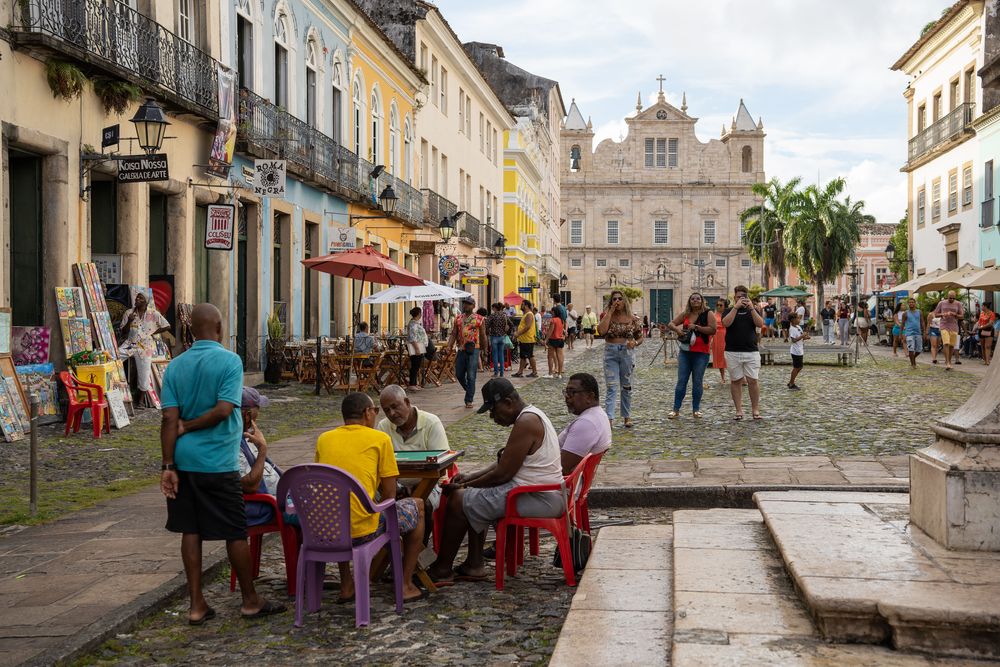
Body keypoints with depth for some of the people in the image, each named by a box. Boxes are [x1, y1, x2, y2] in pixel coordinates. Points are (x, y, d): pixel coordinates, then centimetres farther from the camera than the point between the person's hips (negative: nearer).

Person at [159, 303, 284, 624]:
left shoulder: (176, 366, 4)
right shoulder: (229, 361, -9)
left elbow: (170, 419, -1)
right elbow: (223, 410, -19)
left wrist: (168, 466, -2)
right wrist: (187, 427, -5)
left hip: (184, 462, 5)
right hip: (218, 464, -5)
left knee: (191, 530, 10)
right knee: (236, 532, 6)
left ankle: (196, 604, 13)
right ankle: (250, 600, 18)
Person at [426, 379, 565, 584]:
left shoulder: (526, 422, -19)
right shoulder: (531, 415, 14)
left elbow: (502, 474, -19)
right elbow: (504, 465, 20)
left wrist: (464, 486, -6)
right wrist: (470, 477, 13)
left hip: (539, 498, -11)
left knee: (459, 501, -6)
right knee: (474, 500, 22)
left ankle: (442, 569, 7)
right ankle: (474, 565, 17)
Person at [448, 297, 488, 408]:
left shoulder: (479, 319, 1)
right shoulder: (458, 319, 11)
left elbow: (483, 336, 5)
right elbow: (453, 334, 7)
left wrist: (484, 350, 8)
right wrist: (449, 346, -8)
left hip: (473, 350, -4)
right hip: (461, 350, 4)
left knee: (471, 376, -6)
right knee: (459, 374, 8)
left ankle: (469, 400, 0)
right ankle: (469, 391, 31)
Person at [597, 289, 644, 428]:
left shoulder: (632, 319, 2)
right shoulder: (607, 316, 1)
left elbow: (640, 338, 8)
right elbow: (601, 330, -19)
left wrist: (634, 342, -15)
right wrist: (610, 312, -15)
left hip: (626, 353, 1)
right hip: (610, 354, -1)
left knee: (626, 387, 12)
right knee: (612, 387, -8)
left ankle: (627, 416, 24)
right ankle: (609, 418, -13)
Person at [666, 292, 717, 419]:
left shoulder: (708, 314, -2)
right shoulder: (685, 314, 9)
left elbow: (712, 330, -13)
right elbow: (670, 324, 11)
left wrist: (696, 327, -16)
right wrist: (677, 329, -10)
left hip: (701, 353, -3)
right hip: (685, 352, 3)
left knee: (697, 382, 4)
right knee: (681, 381, 2)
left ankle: (696, 409, 14)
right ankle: (676, 409, 6)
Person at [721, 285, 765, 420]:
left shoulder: (753, 310, 13)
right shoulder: (729, 311, 9)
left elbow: (760, 324, -5)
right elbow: (726, 323, -12)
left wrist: (751, 308, -12)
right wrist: (736, 307, -14)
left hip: (752, 351, 1)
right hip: (733, 352, 0)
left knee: (752, 380, -3)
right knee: (736, 381, 3)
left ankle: (755, 410, 5)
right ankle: (739, 411, 9)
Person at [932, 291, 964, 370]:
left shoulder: (958, 304, 6)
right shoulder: (941, 303, 5)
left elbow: (962, 316, 6)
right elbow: (936, 314, 10)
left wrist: (954, 314, -13)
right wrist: (943, 314, -11)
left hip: (954, 327, 2)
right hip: (944, 327, -2)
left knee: (952, 345, 5)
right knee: (946, 344, -15)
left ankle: (949, 362, 19)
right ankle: (947, 363, -16)